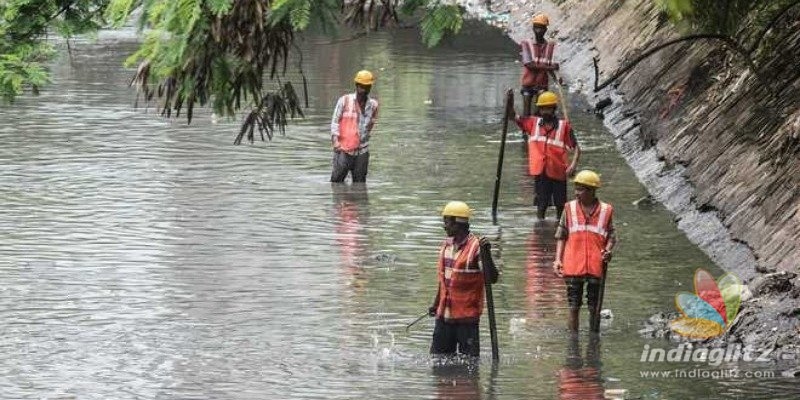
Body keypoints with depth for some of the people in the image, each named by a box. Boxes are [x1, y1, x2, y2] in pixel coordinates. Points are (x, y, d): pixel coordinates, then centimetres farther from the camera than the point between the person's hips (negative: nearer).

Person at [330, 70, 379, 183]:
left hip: (362, 151, 3)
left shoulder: (373, 105, 7)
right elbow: (335, 121, -2)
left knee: (360, 184, 4)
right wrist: (335, 141, -14)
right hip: (343, 149, -3)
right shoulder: (345, 101, -1)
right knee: (336, 179, -5)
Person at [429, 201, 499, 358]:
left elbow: (492, 278, -21)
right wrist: (436, 304, 30)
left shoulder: (476, 247, -13)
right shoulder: (447, 245, 10)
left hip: (466, 315, -7)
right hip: (444, 314, 7)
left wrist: (486, 255, -35)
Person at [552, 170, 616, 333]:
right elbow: (561, 236, 8)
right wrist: (558, 259, -1)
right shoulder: (570, 208, 6)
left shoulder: (605, 210, 3)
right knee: (573, 307, 3)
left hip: (596, 266, -1)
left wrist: (608, 250, -12)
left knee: (594, 307, 5)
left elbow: (611, 236, 8)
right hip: (573, 266, 1)